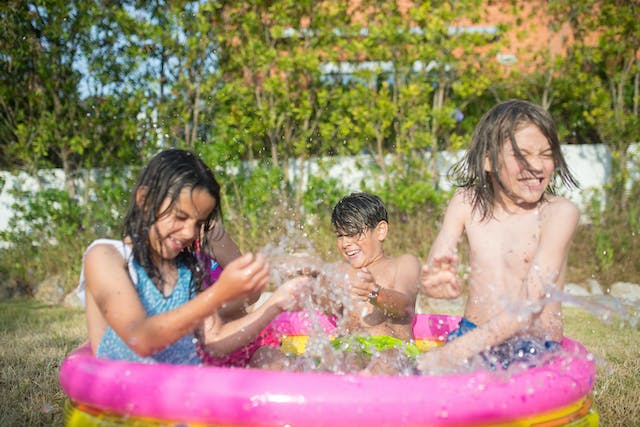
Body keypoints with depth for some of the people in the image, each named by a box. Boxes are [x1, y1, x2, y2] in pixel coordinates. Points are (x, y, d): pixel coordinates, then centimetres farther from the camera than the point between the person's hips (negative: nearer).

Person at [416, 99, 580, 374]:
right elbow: (431, 272, -7)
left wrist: (456, 351, -26)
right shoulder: (466, 203, 1)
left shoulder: (560, 212, -10)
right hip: (471, 338, 3)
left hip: (535, 351, -3)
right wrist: (435, 282, -34)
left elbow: (532, 303, -18)